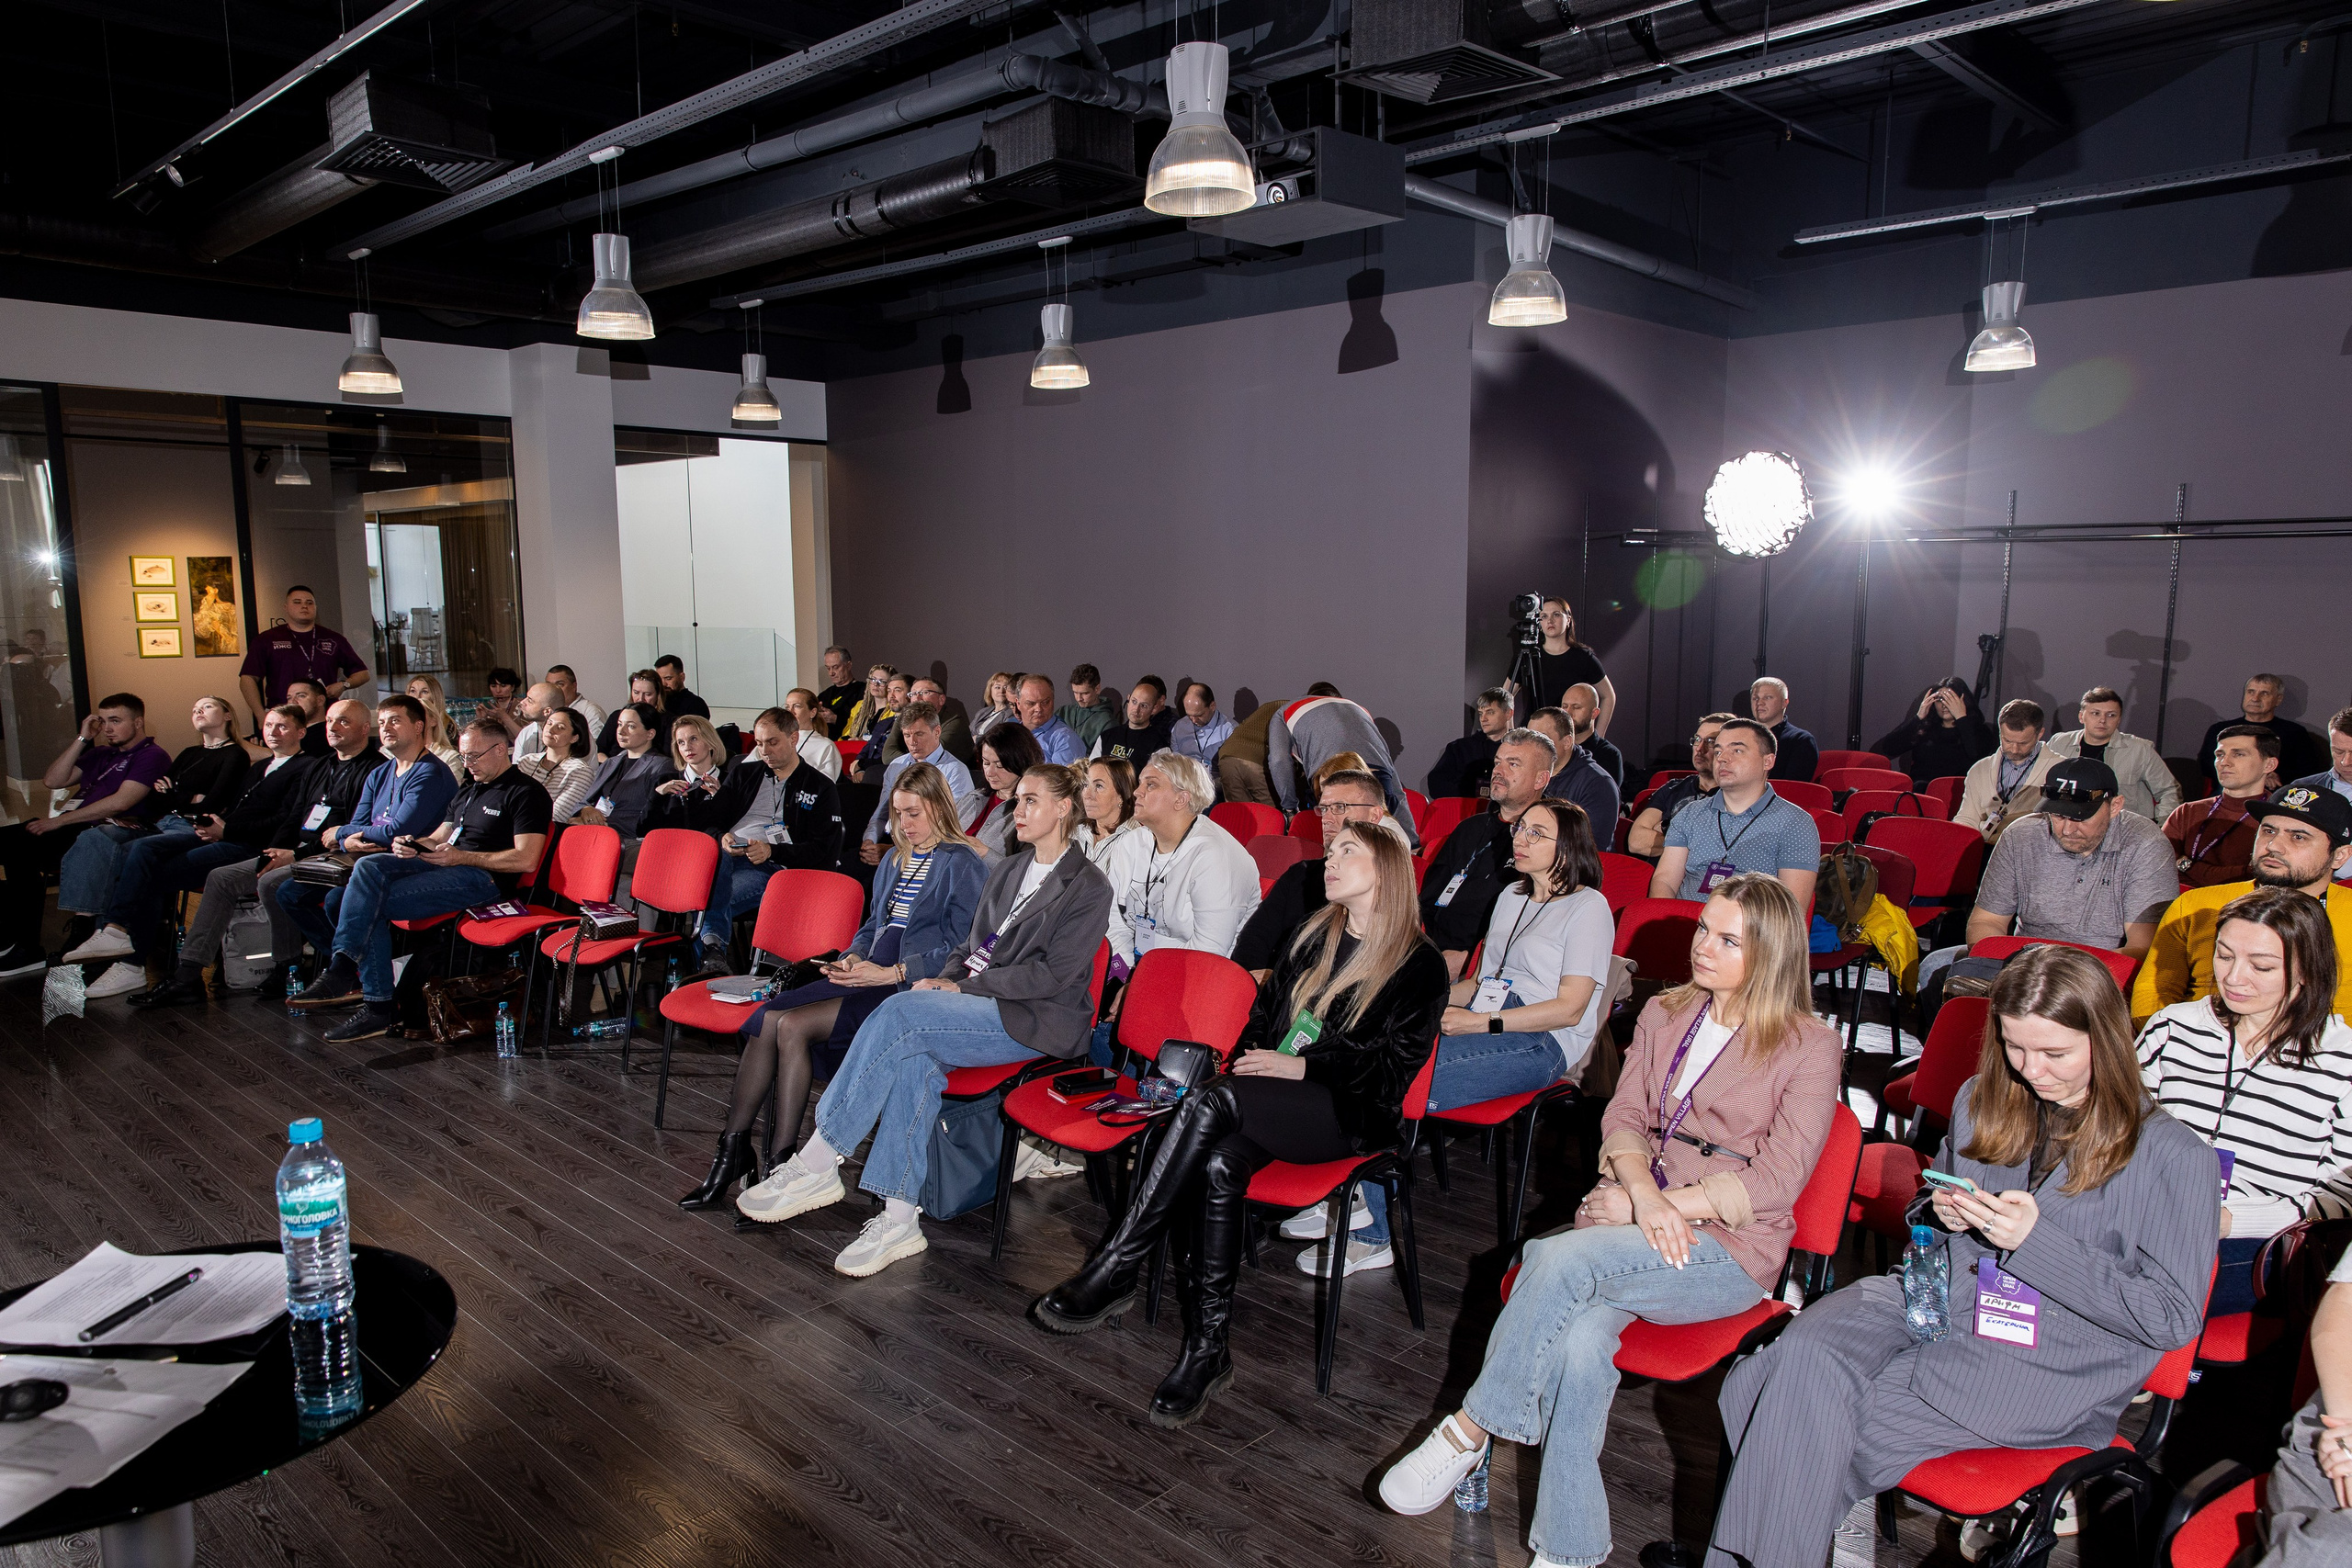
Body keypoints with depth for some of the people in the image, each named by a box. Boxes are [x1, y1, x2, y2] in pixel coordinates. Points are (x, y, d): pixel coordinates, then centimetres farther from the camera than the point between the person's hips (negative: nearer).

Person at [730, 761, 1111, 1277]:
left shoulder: (1088, 887, -2)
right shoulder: (1005, 871, 22)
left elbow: (1054, 973, -11)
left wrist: (962, 986, -13)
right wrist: (946, 977, -1)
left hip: (1038, 1021, -6)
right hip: (976, 1002, 6)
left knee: (900, 1012, -27)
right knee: (914, 1061, -28)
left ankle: (816, 1164, -22)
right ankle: (899, 1220, -25)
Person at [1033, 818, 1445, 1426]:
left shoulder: (1420, 966, 1)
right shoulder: (1315, 937, 20)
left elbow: (1391, 1064, -7)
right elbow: (1265, 1011, 21)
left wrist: (1300, 1066, -15)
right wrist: (1250, 1062, 1)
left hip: (1350, 1113, -5)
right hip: (1271, 1100, 5)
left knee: (1211, 1102, -31)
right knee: (1220, 1163, -30)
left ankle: (1113, 1273, -30)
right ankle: (1209, 1346, -25)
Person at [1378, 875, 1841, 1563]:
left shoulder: (1811, 1047, -1)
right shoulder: (1664, 1014, 15)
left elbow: (1775, 1182, -7)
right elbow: (1623, 1115, 8)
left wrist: (1643, 1206, -13)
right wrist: (1644, 1194, -14)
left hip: (1729, 1248, -4)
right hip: (1633, 1217, 4)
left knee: (1564, 1258, -33)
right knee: (1580, 1338, -29)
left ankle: (1466, 1432, -20)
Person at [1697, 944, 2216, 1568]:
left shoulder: (2173, 1155, -4)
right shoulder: (1980, 1102, 13)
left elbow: (2173, 1318, -6)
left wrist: (2035, 1241, -15)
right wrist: (1942, 1213, 1)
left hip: (2049, 1354, -5)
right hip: (1935, 1299, 5)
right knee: (1802, 1358, -28)